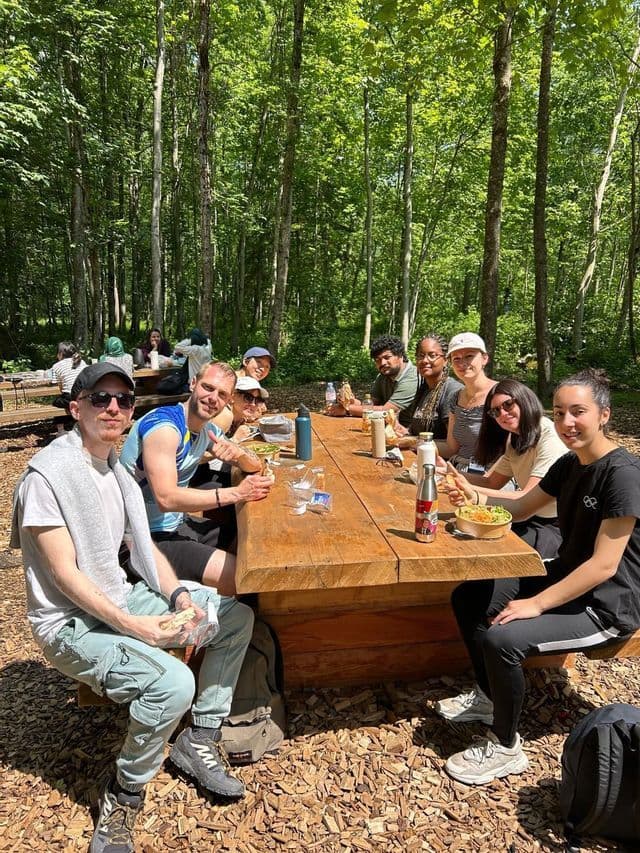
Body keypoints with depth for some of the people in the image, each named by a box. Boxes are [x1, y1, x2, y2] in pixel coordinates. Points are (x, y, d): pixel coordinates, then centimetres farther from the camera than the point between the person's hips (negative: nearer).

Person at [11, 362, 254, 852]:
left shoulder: (117, 469, 7)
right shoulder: (49, 474, -18)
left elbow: (144, 548, 8)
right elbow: (64, 573, -21)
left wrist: (177, 595, -8)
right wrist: (130, 626, -28)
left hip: (121, 599, 9)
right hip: (71, 624, -8)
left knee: (237, 616, 4)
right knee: (173, 682, -31)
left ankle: (199, 739, 15)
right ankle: (124, 795, -1)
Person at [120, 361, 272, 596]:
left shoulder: (207, 431, 7)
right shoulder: (164, 425, -21)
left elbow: (255, 466, 10)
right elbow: (166, 499, -29)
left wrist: (238, 453, -15)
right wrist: (237, 493, -28)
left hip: (177, 524, 9)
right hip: (146, 539, -9)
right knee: (241, 577, -20)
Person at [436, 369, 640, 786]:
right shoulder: (569, 463, 3)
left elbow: (604, 565, -26)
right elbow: (523, 506, 13)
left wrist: (537, 604, -25)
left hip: (604, 607, -9)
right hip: (564, 580, 9)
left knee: (500, 638, -27)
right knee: (467, 598, 8)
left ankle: (506, 747, -1)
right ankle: (488, 696, 25)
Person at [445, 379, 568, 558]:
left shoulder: (551, 438, -19)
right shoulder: (516, 441, 12)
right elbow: (491, 481, 5)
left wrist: (476, 496, -34)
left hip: (555, 528, -7)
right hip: (531, 520, 7)